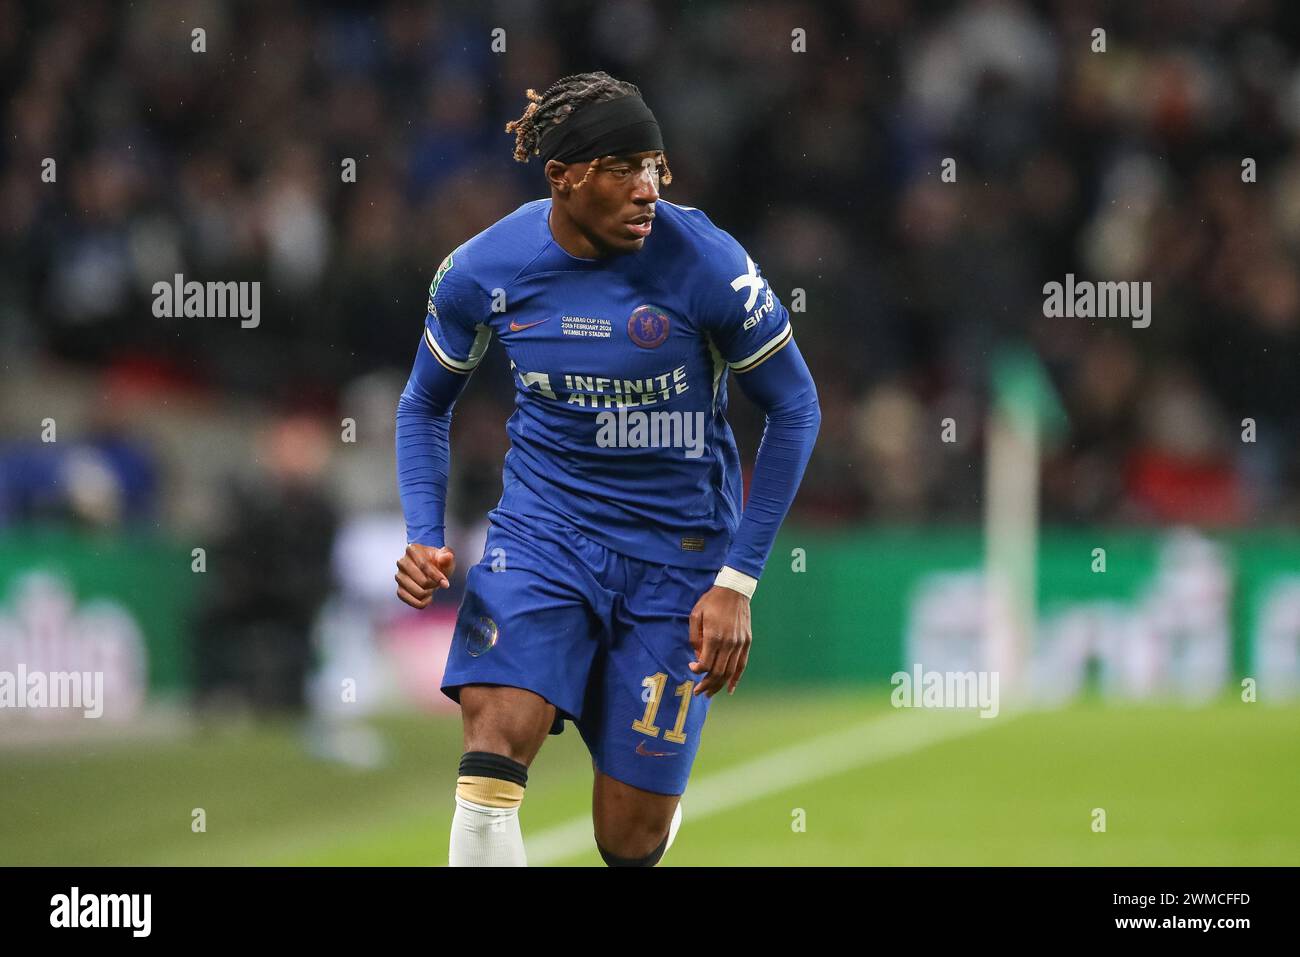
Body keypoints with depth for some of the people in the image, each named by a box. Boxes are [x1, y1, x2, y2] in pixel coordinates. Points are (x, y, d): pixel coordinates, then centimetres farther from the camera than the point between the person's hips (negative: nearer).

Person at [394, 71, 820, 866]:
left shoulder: (706, 264, -17)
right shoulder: (481, 271, -9)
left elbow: (795, 408, -6)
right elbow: (426, 405, 10)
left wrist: (737, 583, -9)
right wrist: (424, 536, -7)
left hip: (677, 547, -1)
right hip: (544, 526, 1)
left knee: (631, 839, 2)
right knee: (492, 759, -25)